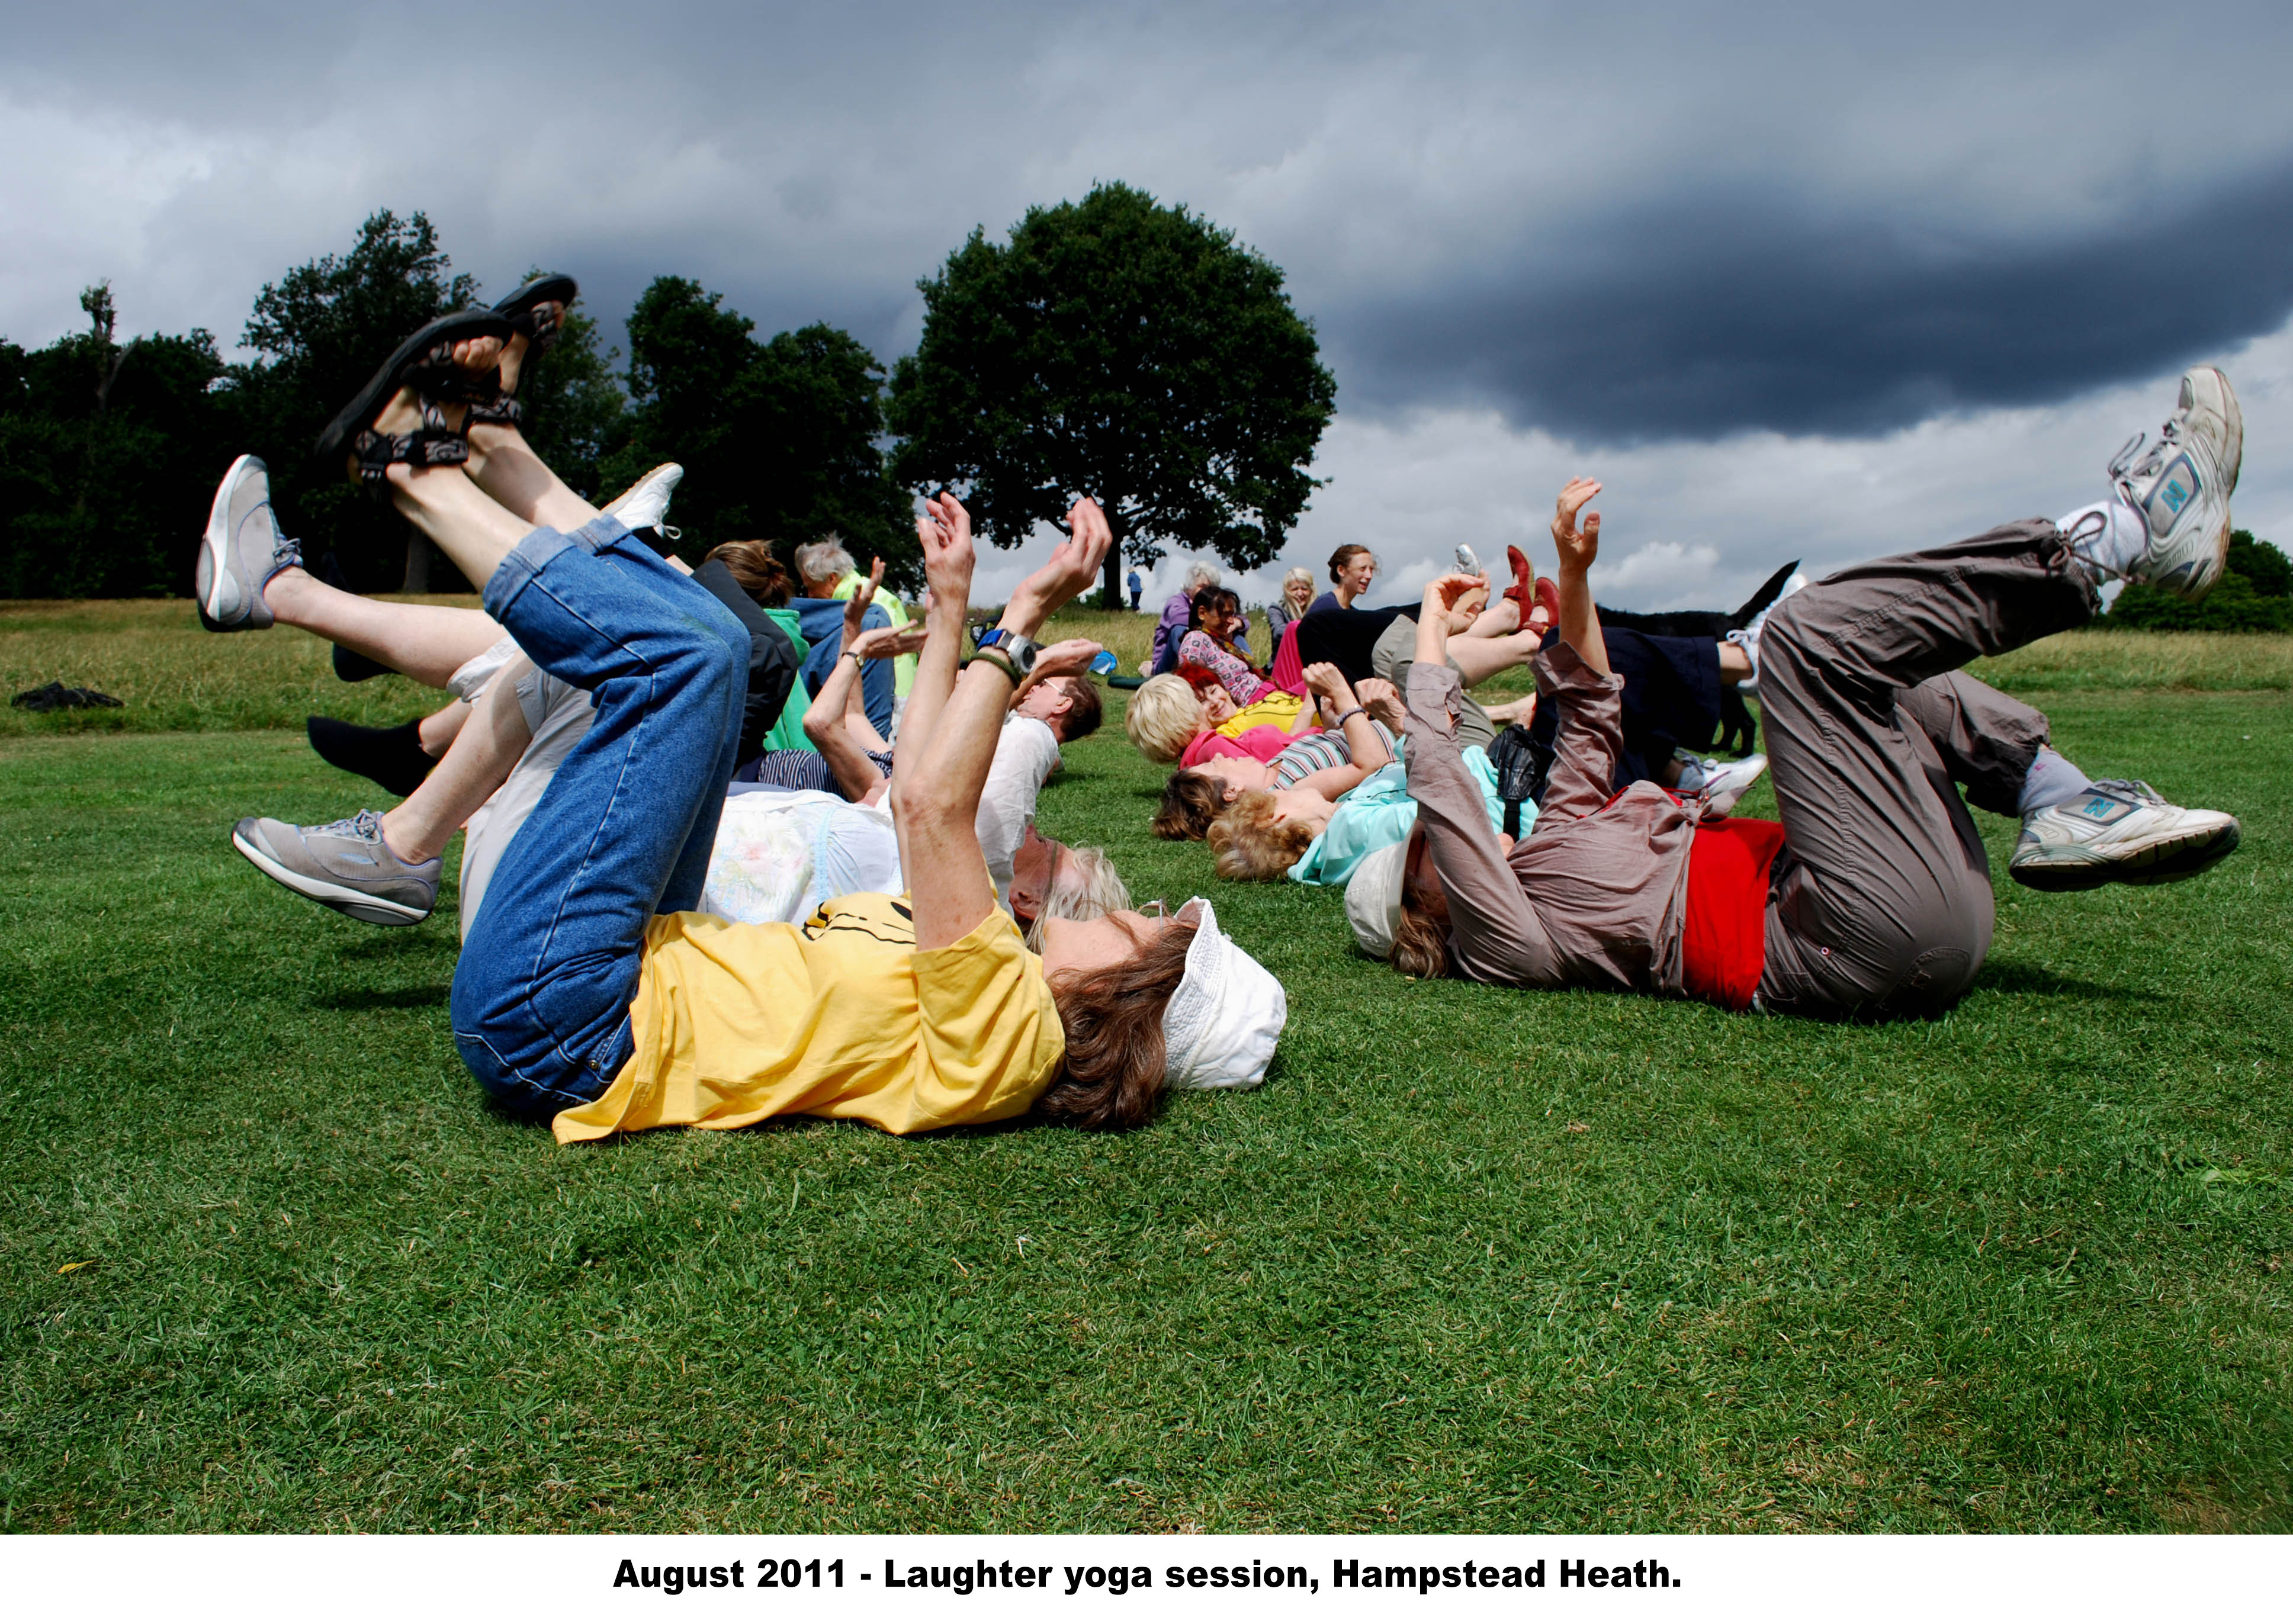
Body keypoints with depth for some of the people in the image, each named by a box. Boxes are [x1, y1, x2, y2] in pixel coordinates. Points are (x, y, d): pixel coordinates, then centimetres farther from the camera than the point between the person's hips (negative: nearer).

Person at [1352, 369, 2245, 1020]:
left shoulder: (1550, 841, 22)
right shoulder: (1500, 934, -4)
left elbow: (1589, 717, 27)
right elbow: (1436, 777, -15)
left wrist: (1573, 574, 16)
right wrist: (1432, 635, -3)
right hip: (1867, 941, -10)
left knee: (1874, 657, 26)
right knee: (1809, 634, -17)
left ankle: (2067, 808, 3)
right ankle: (2122, 530, -9)